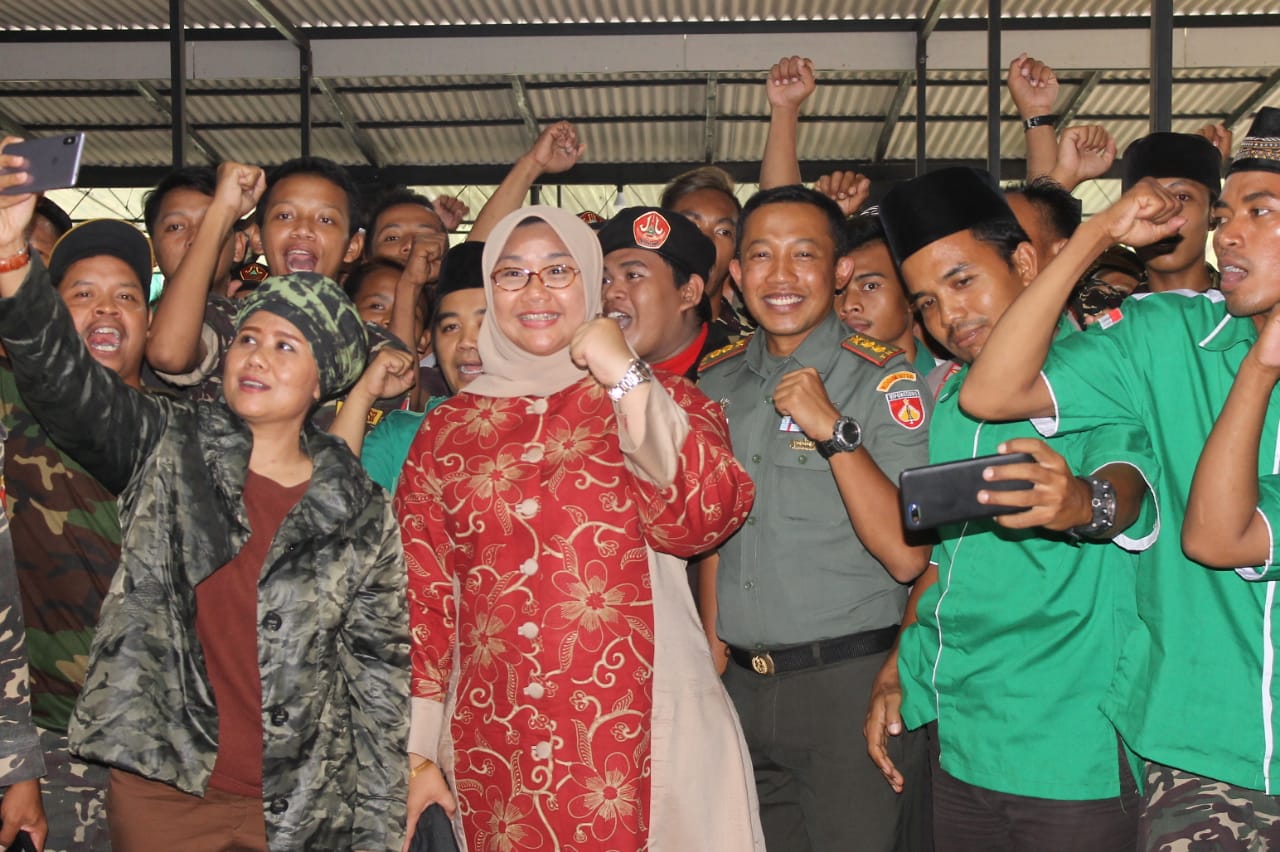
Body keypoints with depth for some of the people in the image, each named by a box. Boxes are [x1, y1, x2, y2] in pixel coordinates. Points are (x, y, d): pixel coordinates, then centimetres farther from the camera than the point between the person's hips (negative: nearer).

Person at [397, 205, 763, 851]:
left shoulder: (659, 400, 4)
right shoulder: (448, 427, 8)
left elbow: (699, 520, -14)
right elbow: (423, 596, 7)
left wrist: (623, 376, -15)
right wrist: (416, 749, 3)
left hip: (642, 735, -2)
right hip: (493, 749, 2)